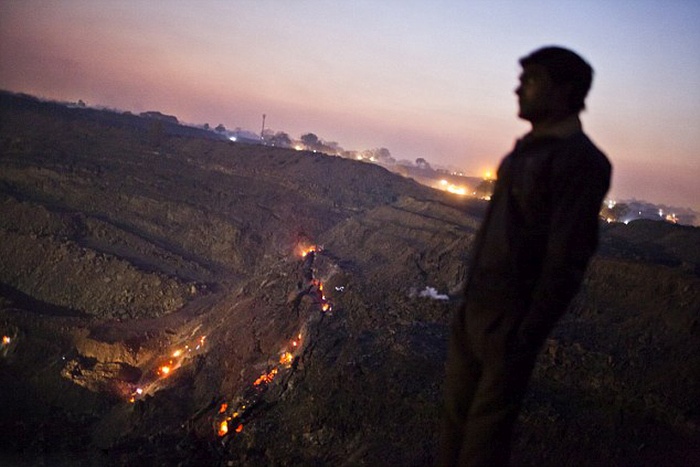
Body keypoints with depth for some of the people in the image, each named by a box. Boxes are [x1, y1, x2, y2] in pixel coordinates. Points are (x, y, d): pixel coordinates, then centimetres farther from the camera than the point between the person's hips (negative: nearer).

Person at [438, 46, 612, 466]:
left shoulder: (579, 160, -16)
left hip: (511, 321, -8)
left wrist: (527, 337, -19)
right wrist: (470, 297, 17)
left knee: (487, 430, 3)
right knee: (457, 413, 17)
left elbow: (567, 261, -20)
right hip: (475, 308, 8)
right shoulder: (526, 151, 11)